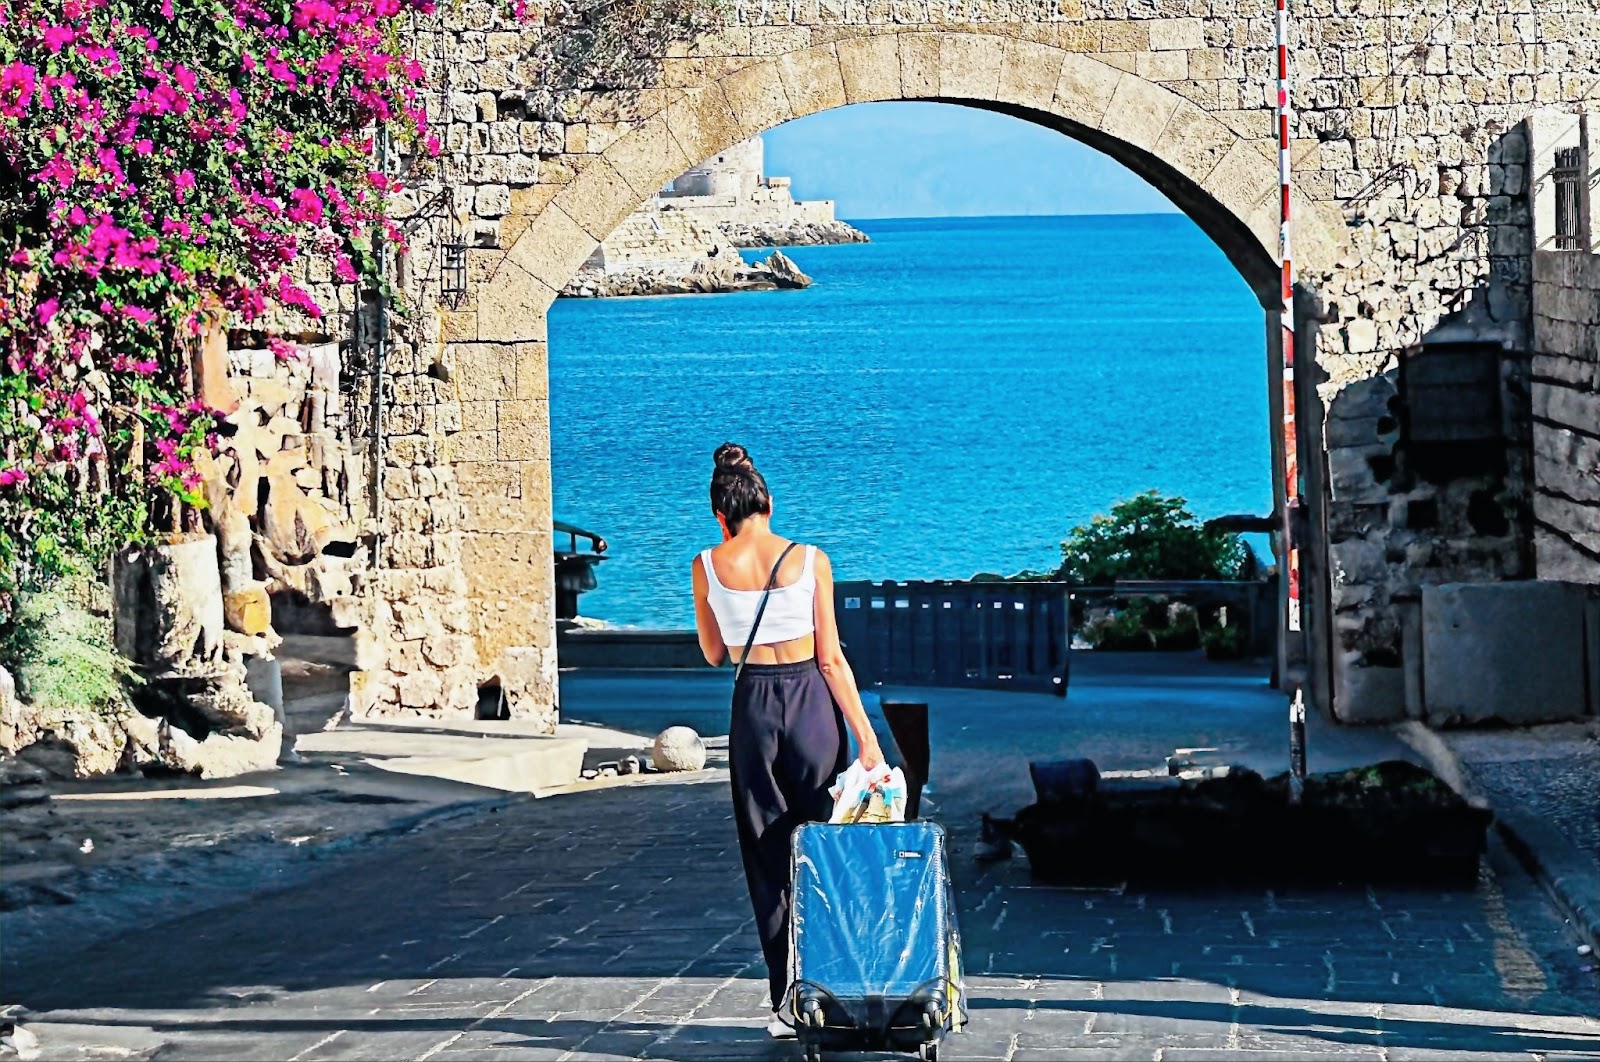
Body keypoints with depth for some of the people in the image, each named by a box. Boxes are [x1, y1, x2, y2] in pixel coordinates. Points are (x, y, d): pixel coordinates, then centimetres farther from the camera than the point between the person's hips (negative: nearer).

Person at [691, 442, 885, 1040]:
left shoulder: (708, 567, -2)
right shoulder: (810, 561, -4)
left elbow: (713, 655, 10)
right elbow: (831, 658, -5)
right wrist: (865, 735, -1)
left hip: (752, 708, 1)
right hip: (812, 703, -1)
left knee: (768, 857, 7)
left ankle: (786, 1001, 5)